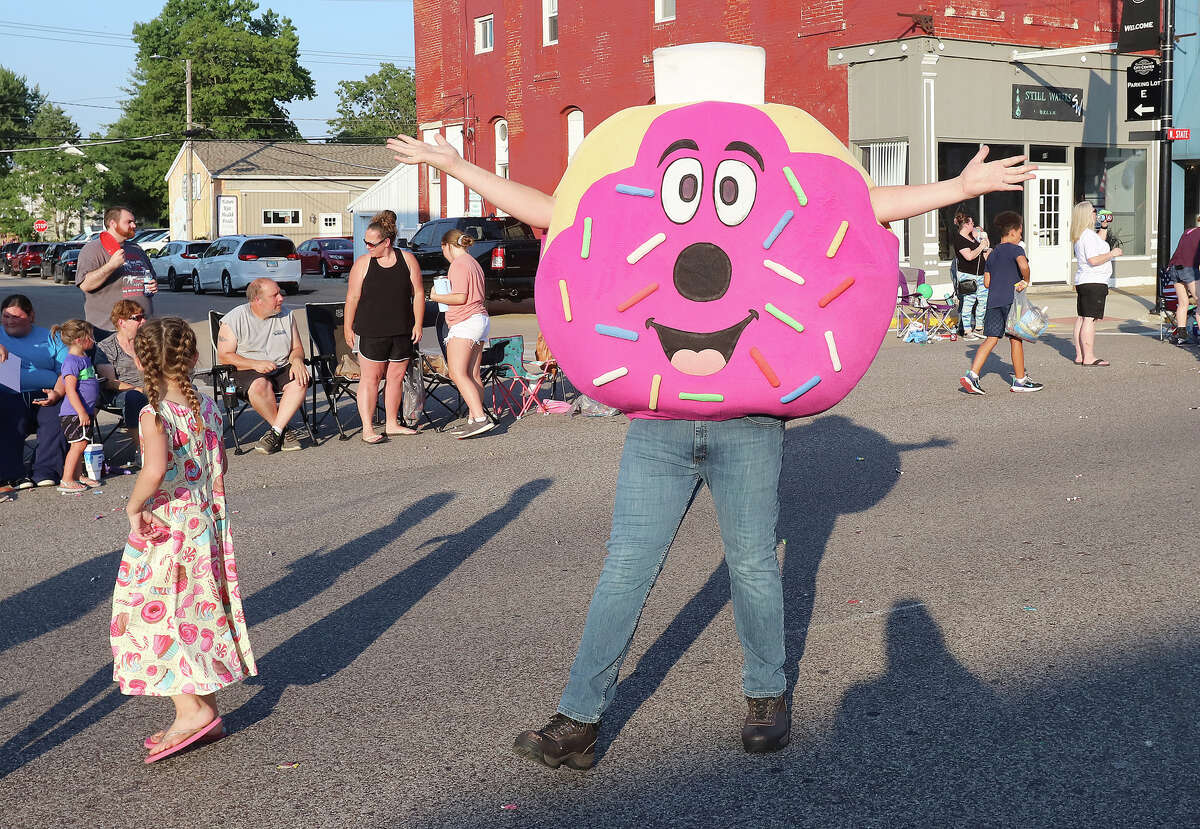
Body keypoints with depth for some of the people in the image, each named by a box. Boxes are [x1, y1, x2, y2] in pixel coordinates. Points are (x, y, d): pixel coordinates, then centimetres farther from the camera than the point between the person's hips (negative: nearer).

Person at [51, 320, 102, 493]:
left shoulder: (84, 358, 15)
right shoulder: (71, 361, -16)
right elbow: (70, 390, -21)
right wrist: (82, 412, -24)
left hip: (84, 411, 9)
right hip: (74, 413, -9)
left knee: (81, 444, 13)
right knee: (78, 444, -10)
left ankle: (77, 476, 20)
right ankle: (66, 481, -7)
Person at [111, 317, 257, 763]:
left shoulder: (154, 415, -19)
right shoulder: (207, 407, 2)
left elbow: (155, 470, -35)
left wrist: (133, 505, -20)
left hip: (164, 530, -7)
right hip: (205, 525, 7)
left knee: (153, 618, 4)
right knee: (198, 617, 15)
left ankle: (193, 710, 0)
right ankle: (205, 714, 23)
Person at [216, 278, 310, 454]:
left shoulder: (286, 315, 9)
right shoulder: (234, 319, -3)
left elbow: (297, 348, 16)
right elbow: (224, 355, -5)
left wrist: (297, 360, -10)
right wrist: (256, 364, -19)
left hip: (282, 368, 3)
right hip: (247, 372, -3)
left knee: (300, 381, -29)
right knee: (260, 385, -37)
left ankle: (275, 432, -27)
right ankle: (284, 431, -19)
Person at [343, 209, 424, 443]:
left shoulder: (407, 260, 2)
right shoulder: (363, 263, -1)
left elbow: (418, 293, 6)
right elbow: (352, 297, 1)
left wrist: (418, 324, 3)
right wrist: (348, 328, -1)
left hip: (402, 332, 3)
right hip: (371, 332, -2)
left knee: (397, 376, 9)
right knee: (370, 378, -4)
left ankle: (392, 423, 21)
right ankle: (367, 428, -1)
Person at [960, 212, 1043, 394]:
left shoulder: (993, 253, 17)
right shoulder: (1015, 249, -5)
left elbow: (987, 282, 17)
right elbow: (1023, 264, -27)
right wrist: (1026, 281, -11)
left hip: (993, 300, 6)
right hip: (1011, 299, -6)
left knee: (991, 338, 4)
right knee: (1016, 339, 4)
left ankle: (972, 375, -10)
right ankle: (1020, 380, 12)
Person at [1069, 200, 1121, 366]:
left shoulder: (1080, 236, 15)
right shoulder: (1088, 235, -16)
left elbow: (1097, 244, 36)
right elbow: (1093, 260, -23)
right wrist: (1112, 254, -12)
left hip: (1082, 282, 10)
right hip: (1094, 283, -10)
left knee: (1081, 319, 10)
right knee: (1090, 319, -10)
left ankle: (1080, 355, 13)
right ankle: (1089, 357, -12)